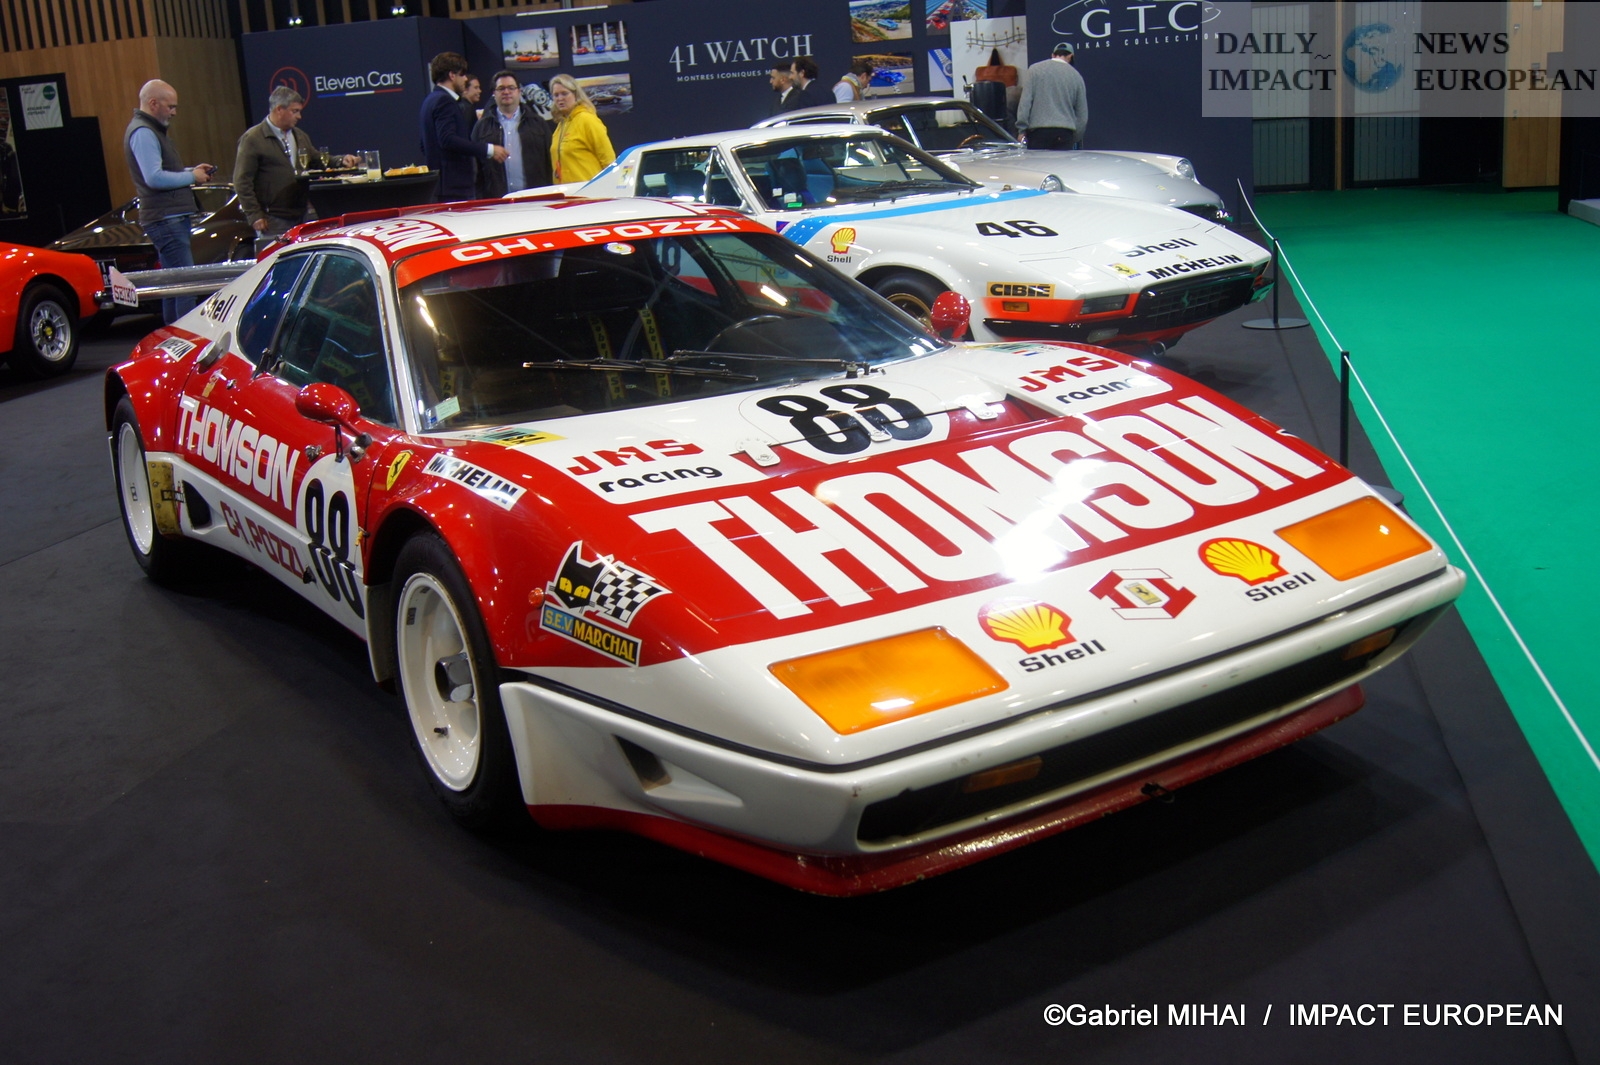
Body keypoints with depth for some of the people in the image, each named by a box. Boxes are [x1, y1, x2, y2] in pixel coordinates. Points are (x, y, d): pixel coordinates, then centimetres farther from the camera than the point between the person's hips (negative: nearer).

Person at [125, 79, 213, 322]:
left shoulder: (152, 130, 20)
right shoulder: (142, 132, -14)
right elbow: (154, 178, -23)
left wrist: (193, 170, 12)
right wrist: (192, 177, -12)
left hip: (171, 218, 11)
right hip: (166, 219, -11)